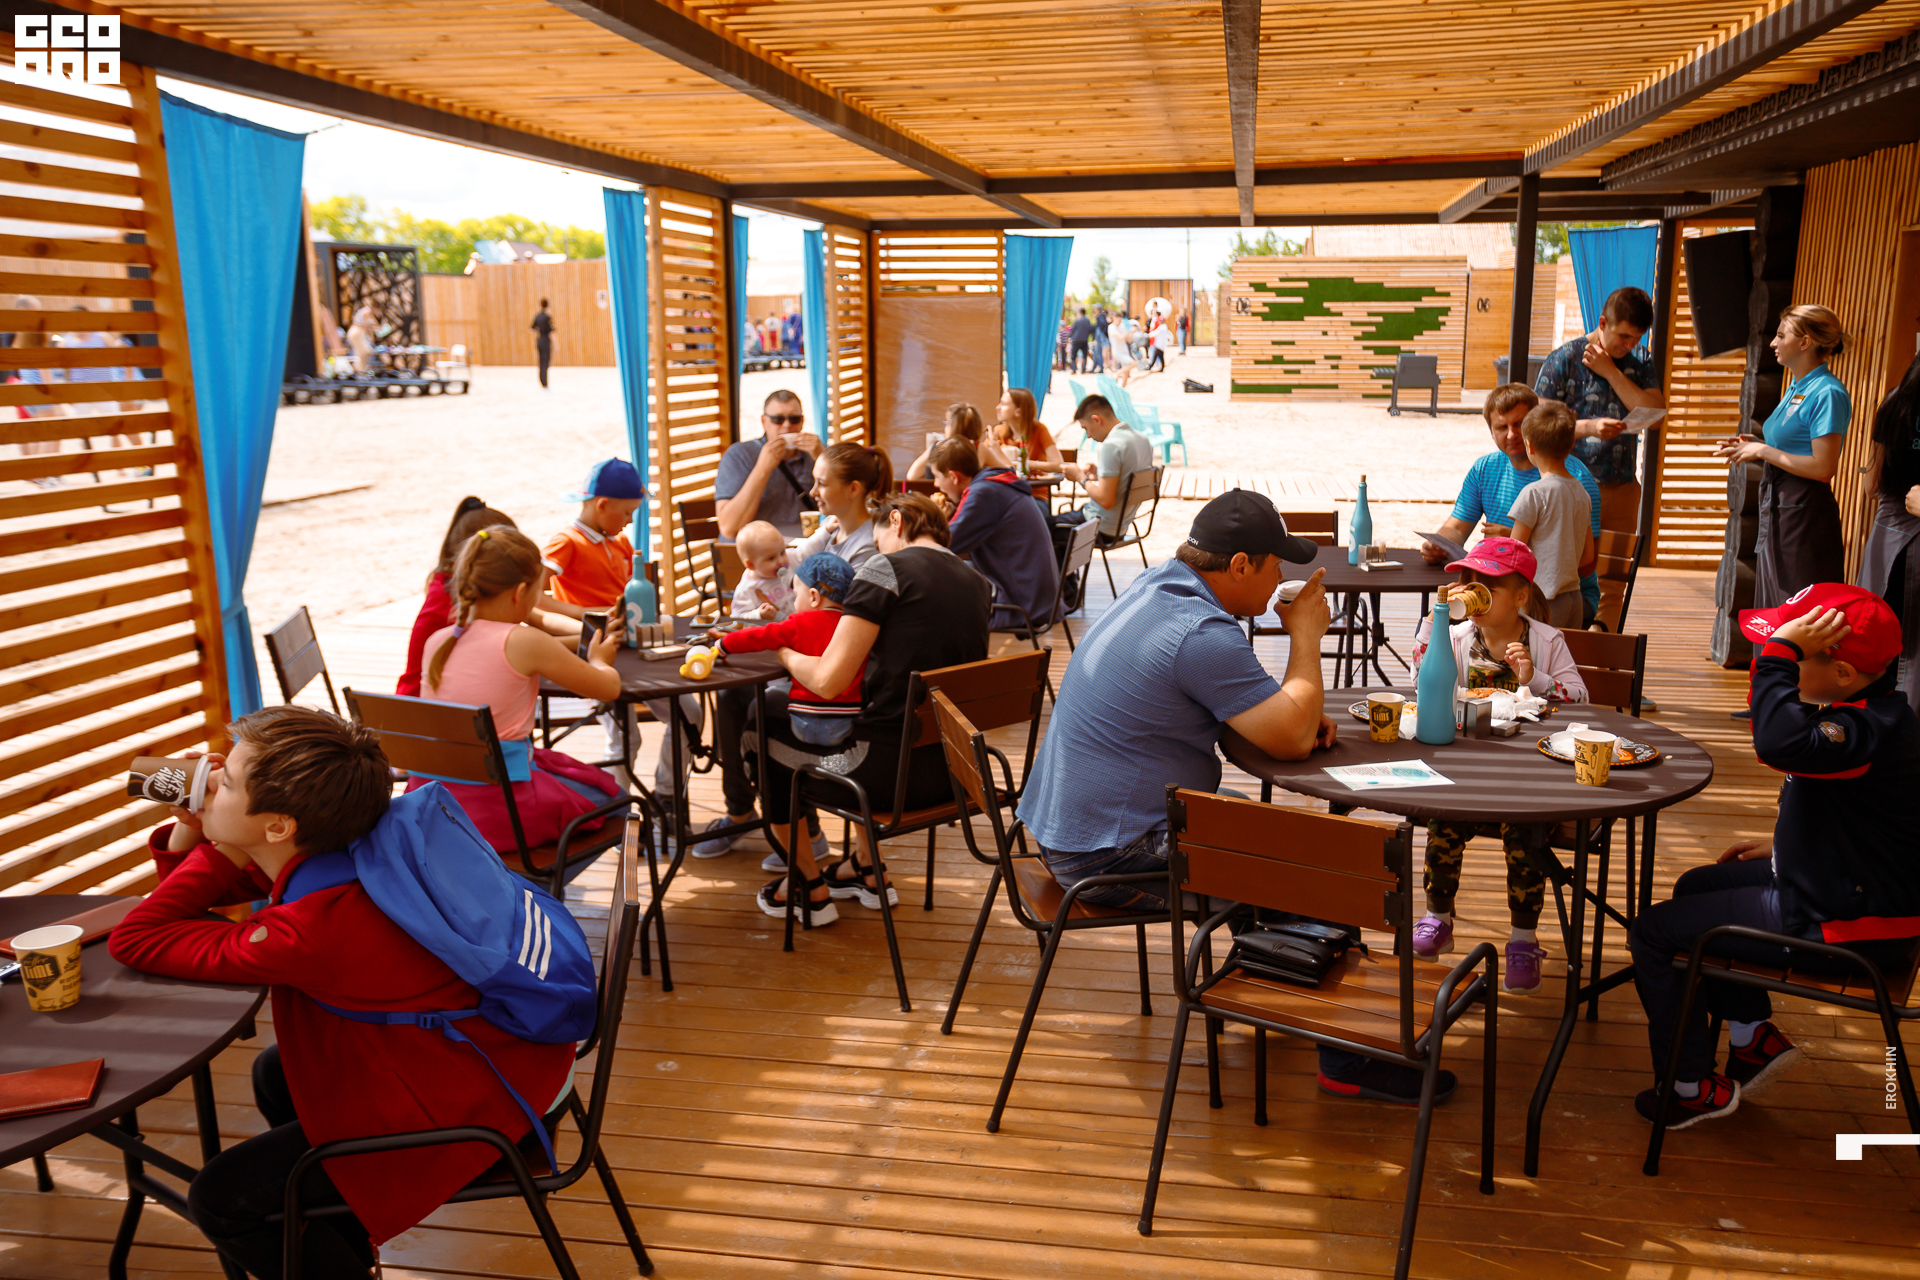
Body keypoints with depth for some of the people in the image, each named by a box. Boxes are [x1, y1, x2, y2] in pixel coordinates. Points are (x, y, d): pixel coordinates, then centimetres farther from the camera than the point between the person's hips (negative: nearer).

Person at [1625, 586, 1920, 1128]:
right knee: (1696, 887, 26)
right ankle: (1755, 1036, 27)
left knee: (1653, 932, -5)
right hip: (1841, 884, 11)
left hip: (1839, 926, -11)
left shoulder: (1871, 731, -29)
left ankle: (1694, 1088, 12)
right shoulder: (1871, 716, 5)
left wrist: (1780, 651, -41)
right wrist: (1782, 847, 19)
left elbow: (1780, 742, -51)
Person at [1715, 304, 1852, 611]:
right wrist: (1754, 448, 8)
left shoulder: (1827, 394, -15)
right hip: (1777, 513, 10)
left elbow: (1823, 467, -21)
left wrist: (1764, 451, -15)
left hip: (1805, 516, -10)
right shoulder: (1796, 390, 15)